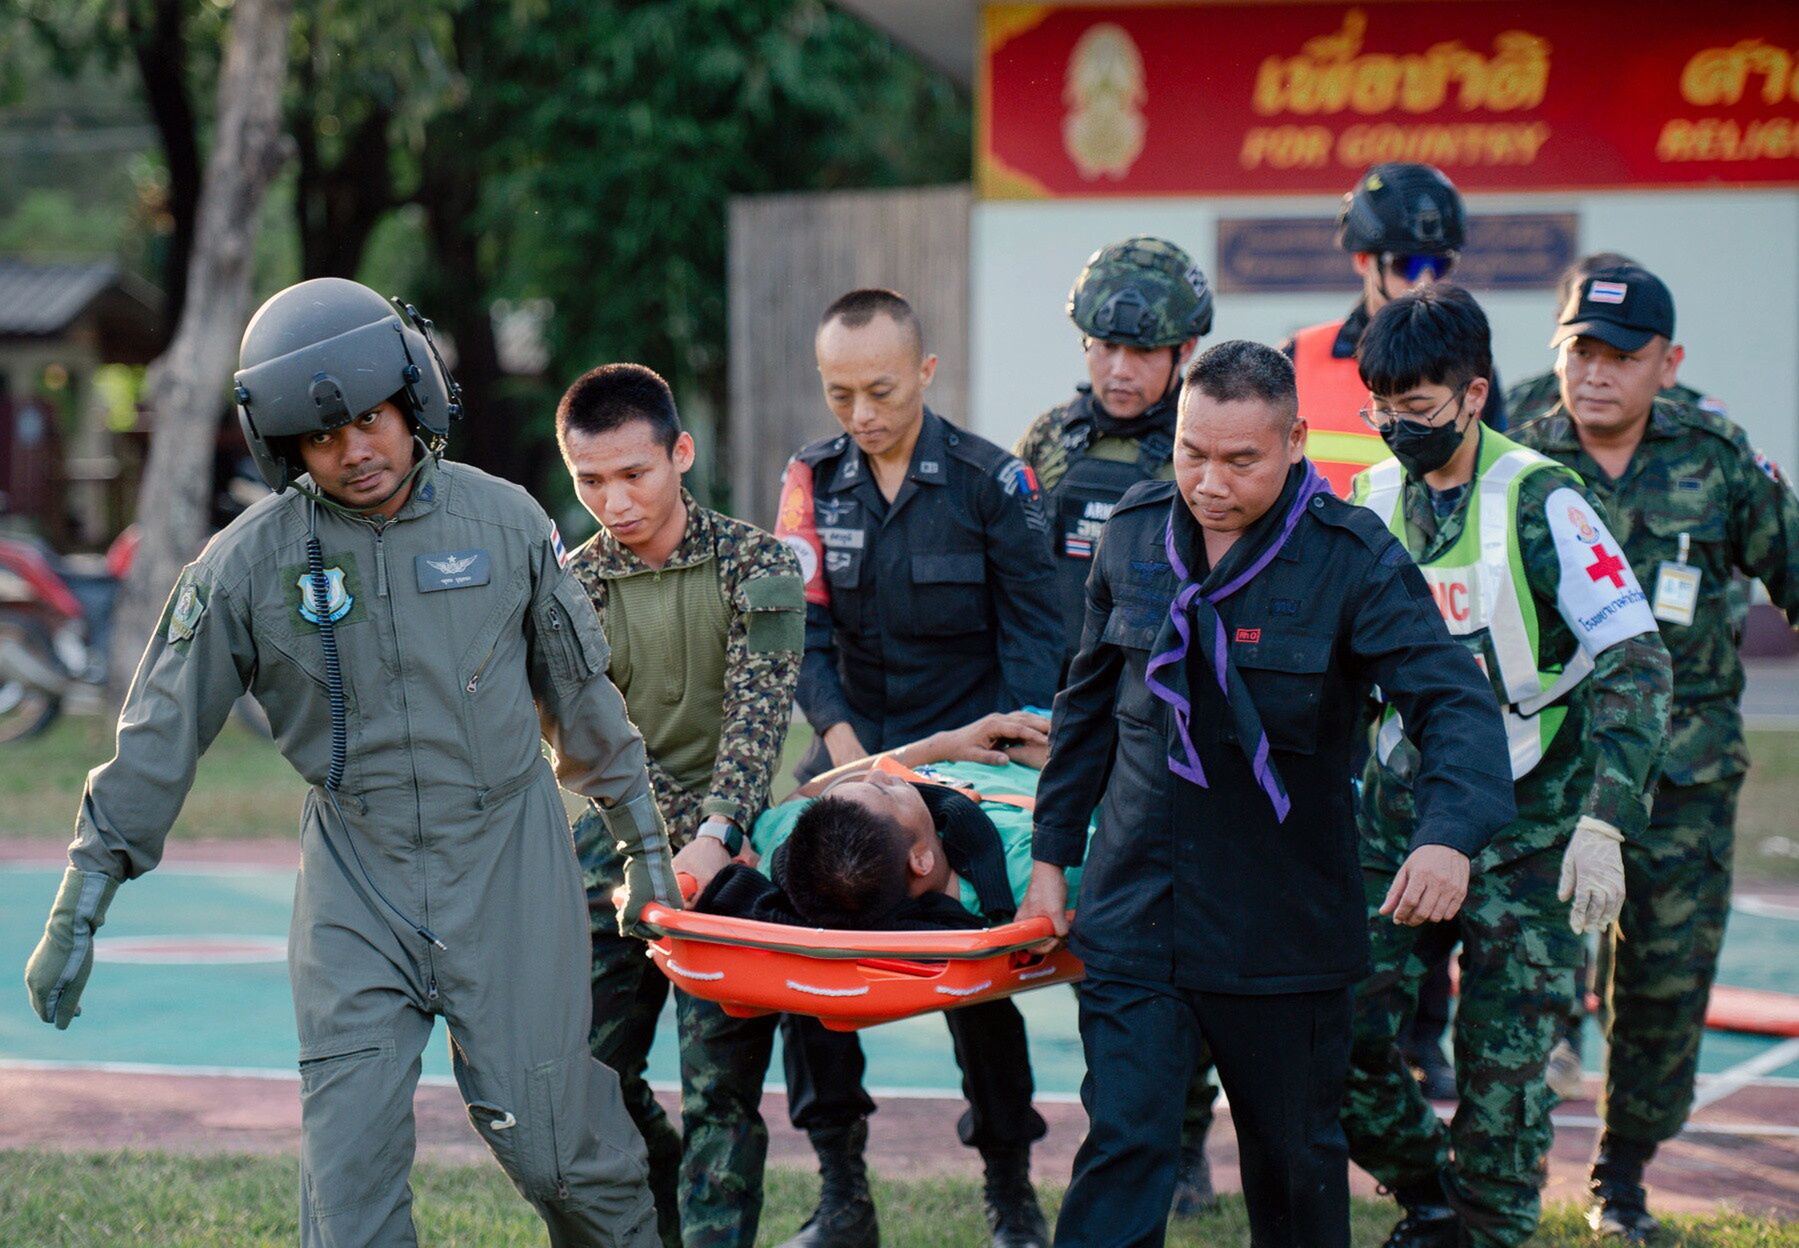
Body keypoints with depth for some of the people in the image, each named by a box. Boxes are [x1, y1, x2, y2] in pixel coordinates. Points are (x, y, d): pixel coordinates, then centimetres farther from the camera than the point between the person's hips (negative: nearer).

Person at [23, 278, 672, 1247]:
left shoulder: (504, 522, -2)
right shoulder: (248, 563, -6)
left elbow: (579, 693, 10)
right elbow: (161, 735, -2)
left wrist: (643, 845, 15)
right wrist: (78, 912, -3)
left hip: (510, 866, 0)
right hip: (355, 883, 0)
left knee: (550, 1130, 1)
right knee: (350, 1151, -6)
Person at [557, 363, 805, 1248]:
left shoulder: (756, 566, -6)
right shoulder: (571, 587, 1)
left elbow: (756, 718, -14)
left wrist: (711, 838, -29)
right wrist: (650, 841, -23)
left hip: (729, 849, -3)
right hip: (623, 845, 3)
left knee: (721, 1083, -8)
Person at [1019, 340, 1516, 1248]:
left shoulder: (1354, 559, -12)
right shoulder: (1134, 535, 1)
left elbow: (1456, 705, -21)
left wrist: (1450, 833, -39)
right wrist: (1052, 849, 15)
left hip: (1285, 925, -2)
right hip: (1135, 908, 2)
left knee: (1296, 1162, 12)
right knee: (1122, 1145, -7)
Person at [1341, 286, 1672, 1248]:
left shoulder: (1539, 502, -12)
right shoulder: (1372, 500, 4)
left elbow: (1634, 666, -15)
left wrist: (1603, 823, -23)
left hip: (1523, 827, -4)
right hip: (1397, 815, 4)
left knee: (1502, 1062, -4)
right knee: (1341, 1033, -4)